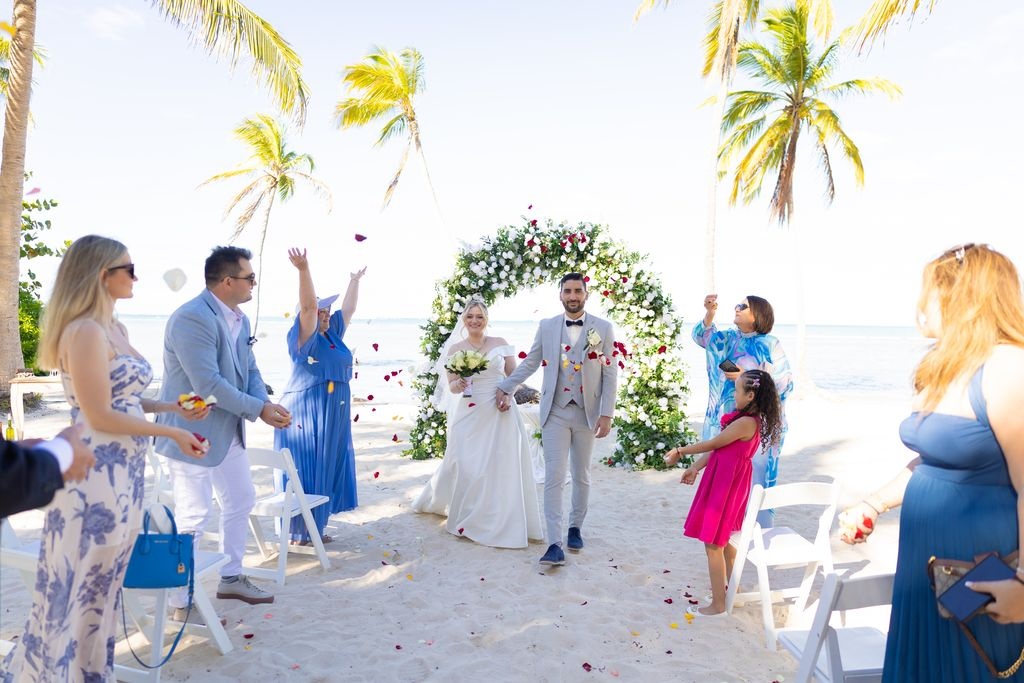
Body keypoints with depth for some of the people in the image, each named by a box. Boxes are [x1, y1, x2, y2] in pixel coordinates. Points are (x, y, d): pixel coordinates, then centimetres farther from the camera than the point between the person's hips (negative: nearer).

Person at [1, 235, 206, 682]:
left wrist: (173, 407, 5)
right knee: (82, 584, 6)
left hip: (123, 469, 9)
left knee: (101, 582, 19)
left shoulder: (116, 329, 12)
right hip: (96, 472, -9)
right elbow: (101, 416, -19)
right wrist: (172, 433, -13)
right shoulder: (85, 331, -17)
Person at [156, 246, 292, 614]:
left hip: (228, 430, 10)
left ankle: (231, 578, 36)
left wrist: (266, 403, -10)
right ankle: (182, 604, 15)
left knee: (241, 501, 19)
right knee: (193, 517, -1)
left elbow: (250, 370, 10)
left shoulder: (239, 319, 6)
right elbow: (208, 384, -27)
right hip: (192, 432, -10)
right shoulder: (192, 318, -23)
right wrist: (258, 409, -21)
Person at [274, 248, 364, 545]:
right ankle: (298, 531, 8)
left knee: (325, 471, 12)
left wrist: (355, 281, 29)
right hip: (305, 414, -8)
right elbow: (308, 305, -24)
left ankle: (315, 526, 22)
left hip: (331, 418, 8)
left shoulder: (333, 334, 11)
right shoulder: (305, 337, -10)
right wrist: (304, 270, -35)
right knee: (304, 471, -1)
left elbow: (349, 308, 22)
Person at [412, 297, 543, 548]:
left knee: (501, 467, 0)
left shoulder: (500, 344, 6)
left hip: (500, 413, 1)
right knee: (465, 466, -1)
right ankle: (467, 517, 21)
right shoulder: (454, 349, 5)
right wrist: (458, 384, -22)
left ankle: (500, 520, 12)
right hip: (469, 414, 0)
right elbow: (451, 387, 1)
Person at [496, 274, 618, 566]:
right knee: (554, 476, -7)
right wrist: (506, 388, 10)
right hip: (555, 412, 0)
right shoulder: (546, 327, 1)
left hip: (587, 413, 0)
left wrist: (606, 414, -9)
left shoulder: (603, 328, -2)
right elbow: (530, 362, 12)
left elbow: (610, 374, -3)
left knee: (581, 476, 14)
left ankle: (575, 528, 35)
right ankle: (555, 545, -5)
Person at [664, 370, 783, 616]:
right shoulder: (747, 418, 7)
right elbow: (718, 448, 9)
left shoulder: (746, 422, -24)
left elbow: (712, 444, -16)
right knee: (721, 540, 23)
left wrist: (680, 451, -4)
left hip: (727, 485, -10)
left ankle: (718, 604, 10)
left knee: (713, 544, 0)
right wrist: (695, 468, 9)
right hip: (723, 481, 10)